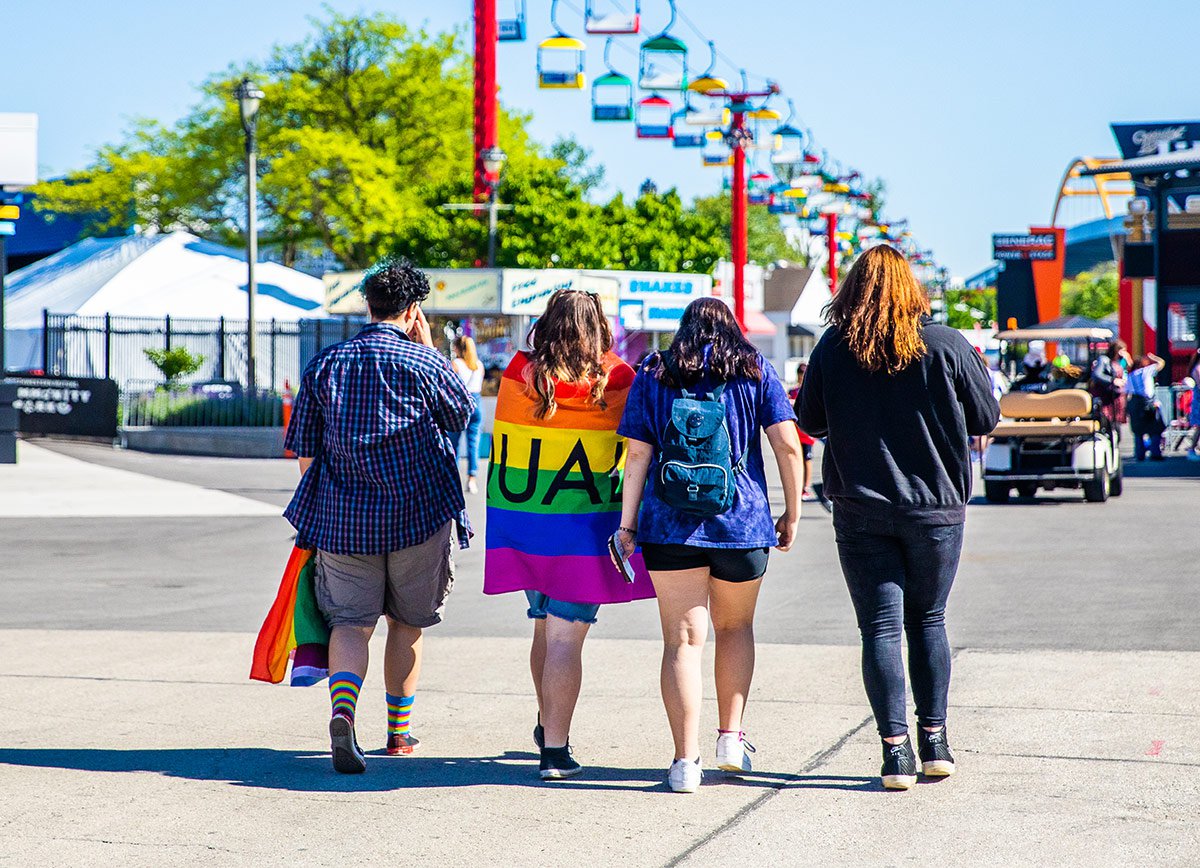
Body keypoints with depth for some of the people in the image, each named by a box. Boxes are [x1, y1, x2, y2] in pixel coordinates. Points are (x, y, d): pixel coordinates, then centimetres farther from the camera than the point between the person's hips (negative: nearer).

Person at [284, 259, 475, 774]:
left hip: (342, 518, 1)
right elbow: (461, 416, 14)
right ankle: (399, 732, 24)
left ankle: (342, 711, -27)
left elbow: (305, 452, 6)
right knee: (406, 622, 15)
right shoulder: (424, 362, -5)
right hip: (417, 515, -1)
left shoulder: (324, 365, 5)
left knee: (350, 620, 1)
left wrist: (315, 517, 16)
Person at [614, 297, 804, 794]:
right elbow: (787, 444, -1)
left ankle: (686, 760, -6)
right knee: (735, 627, 23)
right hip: (742, 525, 0)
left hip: (669, 528, 0)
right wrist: (792, 512, 7)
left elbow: (638, 454, 1)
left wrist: (627, 524, 3)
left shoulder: (653, 375, 7)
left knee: (683, 640, 1)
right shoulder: (755, 371, 6)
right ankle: (731, 735, 19)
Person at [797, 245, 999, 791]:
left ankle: (896, 748, -5)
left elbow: (810, 423, 7)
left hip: (860, 510, 0)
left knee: (880, 627, 2)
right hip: (936, 507, 1)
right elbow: (987, 419, 2)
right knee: (927, 620, 15)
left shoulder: (832, 349, -4)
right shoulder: (946, 346, -7)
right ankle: (934, 741, 15)